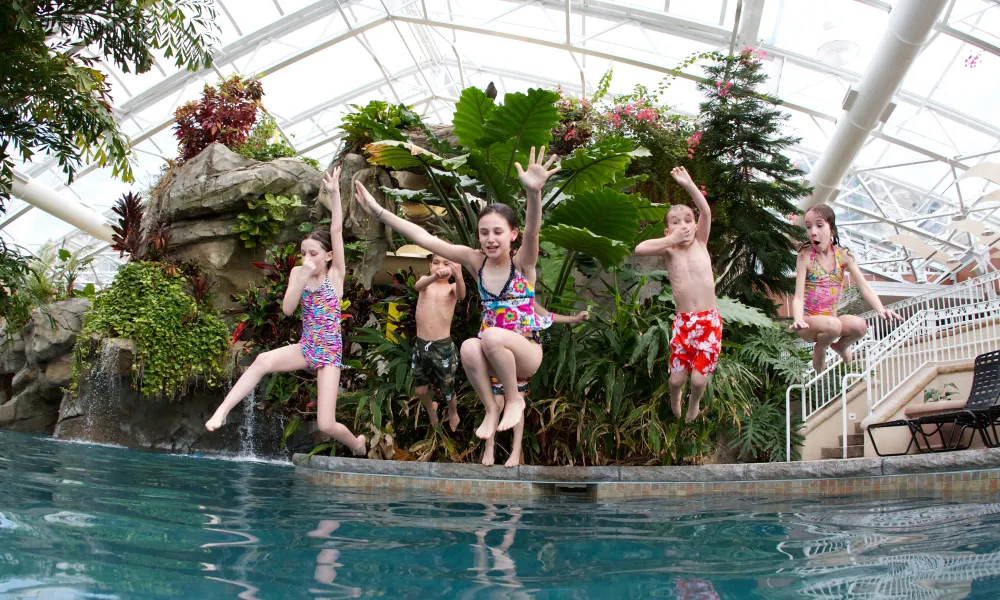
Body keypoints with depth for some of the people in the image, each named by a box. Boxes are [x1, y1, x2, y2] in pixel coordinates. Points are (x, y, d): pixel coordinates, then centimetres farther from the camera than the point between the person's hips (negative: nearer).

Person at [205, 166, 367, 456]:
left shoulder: (336, 274, -5)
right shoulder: (297, 272, 3)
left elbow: (336, 230, -15)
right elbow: (287, 309, -9)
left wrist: (334, 192, -22)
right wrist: (303, 277, -19)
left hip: (329, 353, -3)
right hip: (305, 348, 3)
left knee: (326, 425, -9)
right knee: (263, 360, -31)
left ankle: (356, 444, 23)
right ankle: (222, 411, -27)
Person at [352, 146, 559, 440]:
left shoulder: (522, 262, -10)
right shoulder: (475, 260, -1)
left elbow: (532, 231, -33)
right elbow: (424, 238, -5)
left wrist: (534, 192, -54)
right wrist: (378, 211, -12)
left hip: (527, 352, -3)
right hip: (494, 354, 3)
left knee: (492, 336, -33)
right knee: (469, 347, -31)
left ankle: (515, 399, -9)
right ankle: (491, 409, -9)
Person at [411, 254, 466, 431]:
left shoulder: (452, 287, -4)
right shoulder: (426, 280, 3)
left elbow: (461, 296, -28)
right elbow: (418, 286, -22)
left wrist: (459, 275, -51)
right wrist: (434, 277, -46)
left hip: (443, 347, -3)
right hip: (420, 345, 3)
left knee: (447, 390, 10)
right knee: (420, 390, 16)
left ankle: (453, 412, 43)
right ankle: (431, 408, 49)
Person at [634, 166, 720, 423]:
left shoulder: (700, 243, 2)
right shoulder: (669, 251, 0)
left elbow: (706, 212, -14)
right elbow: (639, 249, -18)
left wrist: (688, 184, -23)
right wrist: (673, 239, -16)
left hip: (709, 321, 0)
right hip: (683, 322, 1)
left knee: (699, 379, -5)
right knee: (677, 378, 3)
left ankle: (694, 402, 30)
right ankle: (675, 398, 39)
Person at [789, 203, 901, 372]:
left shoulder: (843, 255, 0)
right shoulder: (806, 256, -10)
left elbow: (864, 287, -5)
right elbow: (798, 297, -14)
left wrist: (881, 310, -23)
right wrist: (798, 321, -35)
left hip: (831, 318, 4)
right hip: (809, 321, -4)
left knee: (860, 326, -26)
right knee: (833, 325, -35)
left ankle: (840, 346, 10)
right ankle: (819, 350, 0)